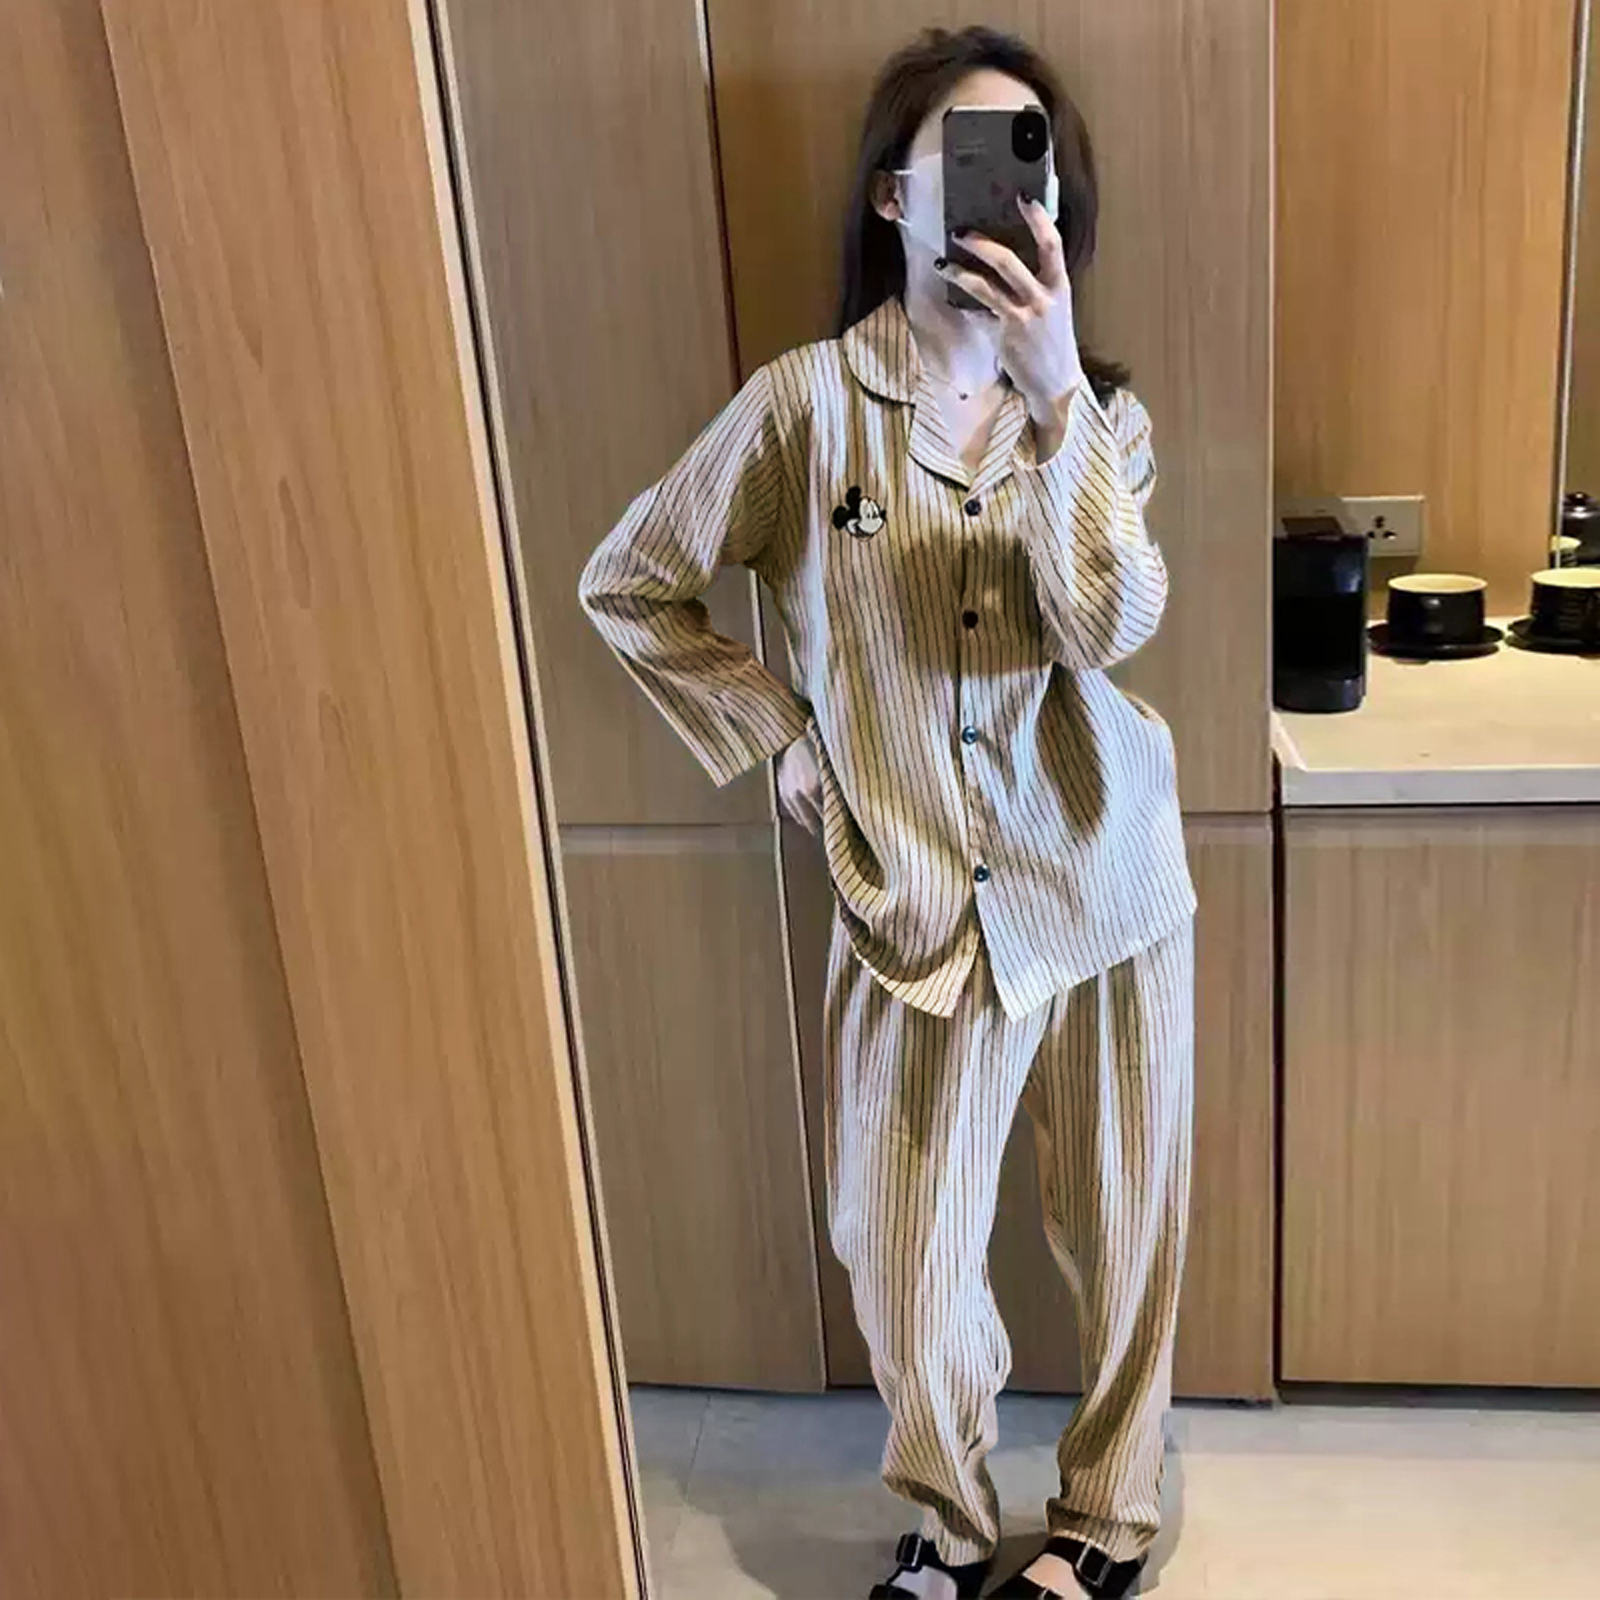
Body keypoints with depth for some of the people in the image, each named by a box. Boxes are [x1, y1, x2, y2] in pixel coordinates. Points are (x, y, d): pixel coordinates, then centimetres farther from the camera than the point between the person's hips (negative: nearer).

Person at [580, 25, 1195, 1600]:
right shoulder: (807, 403, -6)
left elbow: (1108, 626, -17)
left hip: (1107, 887, 2)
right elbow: (628, 586, 4)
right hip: (918, 908, -1)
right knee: (911, 1279, 7)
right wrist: (776, 735, -1)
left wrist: (1054, 392, -25)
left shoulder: (1100, 410, 2)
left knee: (1123, 1233, 14)